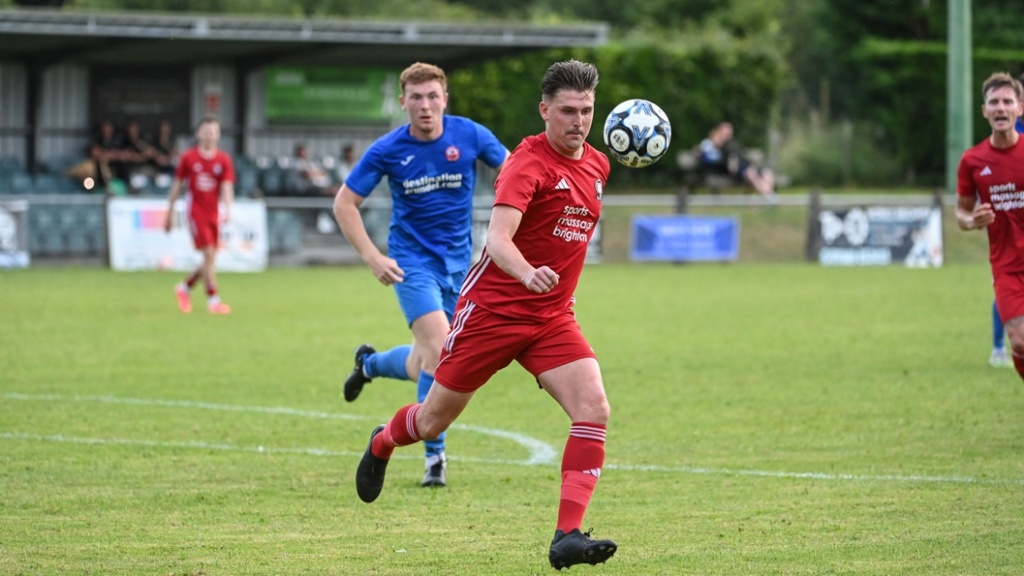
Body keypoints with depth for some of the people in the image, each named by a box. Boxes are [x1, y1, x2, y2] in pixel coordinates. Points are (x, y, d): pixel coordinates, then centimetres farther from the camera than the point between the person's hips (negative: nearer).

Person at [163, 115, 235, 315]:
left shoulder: (224, 159, 2)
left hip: (214, 213, 4)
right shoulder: (188, 157, -1)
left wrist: (227, 210, -24)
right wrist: (170, 213, 8)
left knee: (210, 260, 7)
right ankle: (213, 299, -10)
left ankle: (185, 287, 30)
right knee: (209, 254, -13)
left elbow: (227, 187, -7)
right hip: (196, 212, -4)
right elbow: (177, 185, 7)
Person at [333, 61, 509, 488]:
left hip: (458, 262, 3)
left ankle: (371, 362, 43)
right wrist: (371, 256, -13)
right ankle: (434, 457, -11)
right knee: (439, 348, -22)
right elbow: (344, 203, -3)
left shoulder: (469, 136, -8)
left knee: (424, 368, 8)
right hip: (412, 261, -3)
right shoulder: (387, 150, -11)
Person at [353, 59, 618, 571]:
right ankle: (382, 443, 45)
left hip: (551, 318, 5)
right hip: (492, 310, -5)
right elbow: (497, 239, -32)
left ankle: (567, 537, -20)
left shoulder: (597, 165, 6)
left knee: (594, 411, -18)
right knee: (434, 421, 9)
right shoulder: (528, 162, -18)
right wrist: (527, 273, -50)